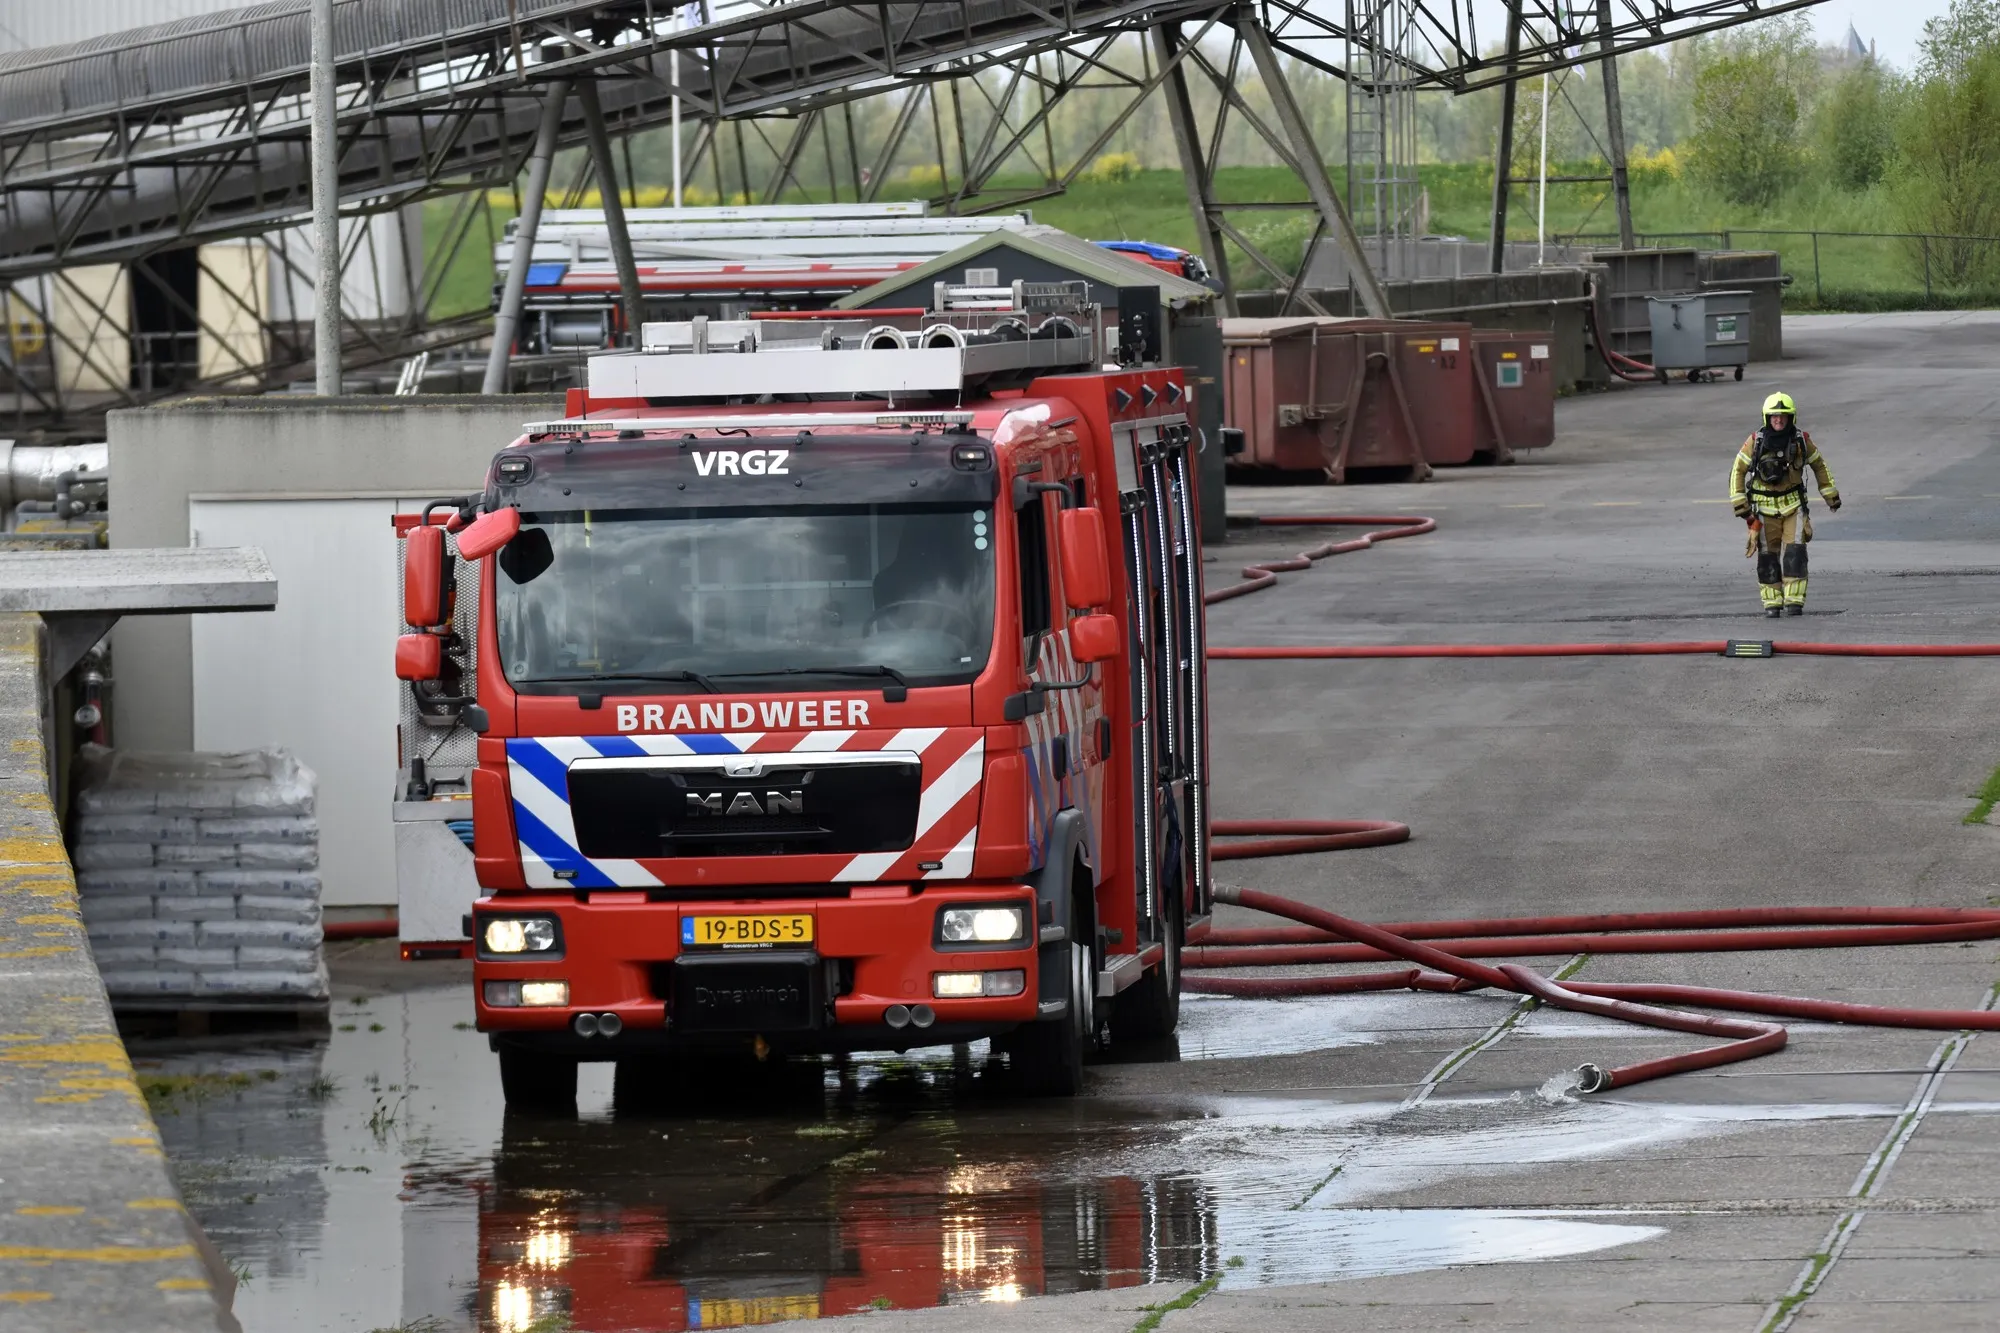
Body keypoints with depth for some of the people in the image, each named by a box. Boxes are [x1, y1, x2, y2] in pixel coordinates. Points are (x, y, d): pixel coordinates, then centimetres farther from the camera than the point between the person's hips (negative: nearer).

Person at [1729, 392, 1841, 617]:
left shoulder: (1801, 440, -2)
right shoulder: (1755, 442, -6)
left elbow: (1819, 466, 12)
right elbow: (1738, 471, 1)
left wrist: (1831, 495, 15)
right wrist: (1739, 503, -4)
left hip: (1793, 504, 0)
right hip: (1764, 506, 0)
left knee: (1795, 552, -10)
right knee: (1768, 556, 1)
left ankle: (1794, 601, -7)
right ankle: (1772, 603, 10)